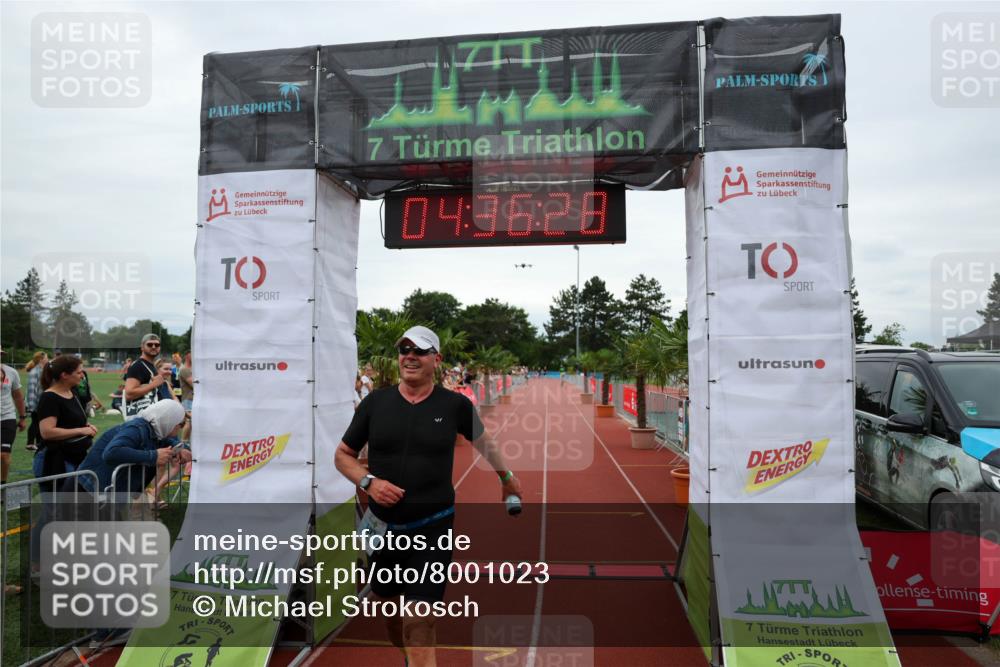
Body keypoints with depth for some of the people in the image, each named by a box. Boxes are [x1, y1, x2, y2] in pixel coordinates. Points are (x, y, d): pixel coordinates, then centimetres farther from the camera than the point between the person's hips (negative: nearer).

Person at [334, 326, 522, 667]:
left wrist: (506, 476, 25)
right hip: (382, 527, 3)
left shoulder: (455, 405, -6)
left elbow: (482, 440, 13)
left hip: (433, 529, -3)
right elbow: (343, 454, 6)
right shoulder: (375, 401, -2)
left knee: (419, 625, -9)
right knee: (389, 608, 22)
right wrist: (368, 482, -12)